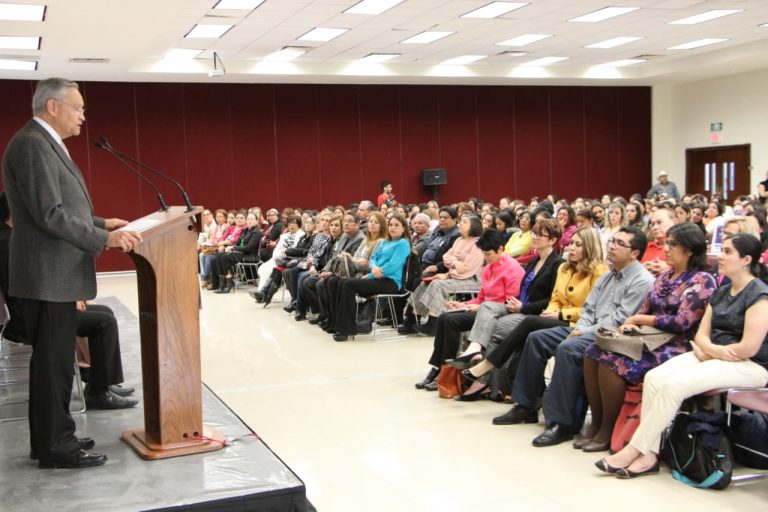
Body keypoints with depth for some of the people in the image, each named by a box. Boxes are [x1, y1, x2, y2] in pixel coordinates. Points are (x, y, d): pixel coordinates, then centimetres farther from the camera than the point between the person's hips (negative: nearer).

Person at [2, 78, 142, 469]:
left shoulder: (45, 144, 17)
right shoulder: (32, 144, -17)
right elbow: (50, 215, -23)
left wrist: (100, 223, 16)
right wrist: (104, 240, -21)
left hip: (57, 274, 10)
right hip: (48, 275, -10)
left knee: (55, 360, 15)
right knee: (53, 362, -3)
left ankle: (54, 436, 25)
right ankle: (54, 446, 6)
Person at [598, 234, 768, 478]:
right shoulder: (721, 292, 16)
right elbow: (701, 334, 12)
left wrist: (709, 351, -8)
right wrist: (712, 349, -11)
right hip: (711, 356, 8)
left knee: (674, 384, -27)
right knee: (655, 377, -17)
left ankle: (633, 450, -19)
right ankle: (649, 454, -21)